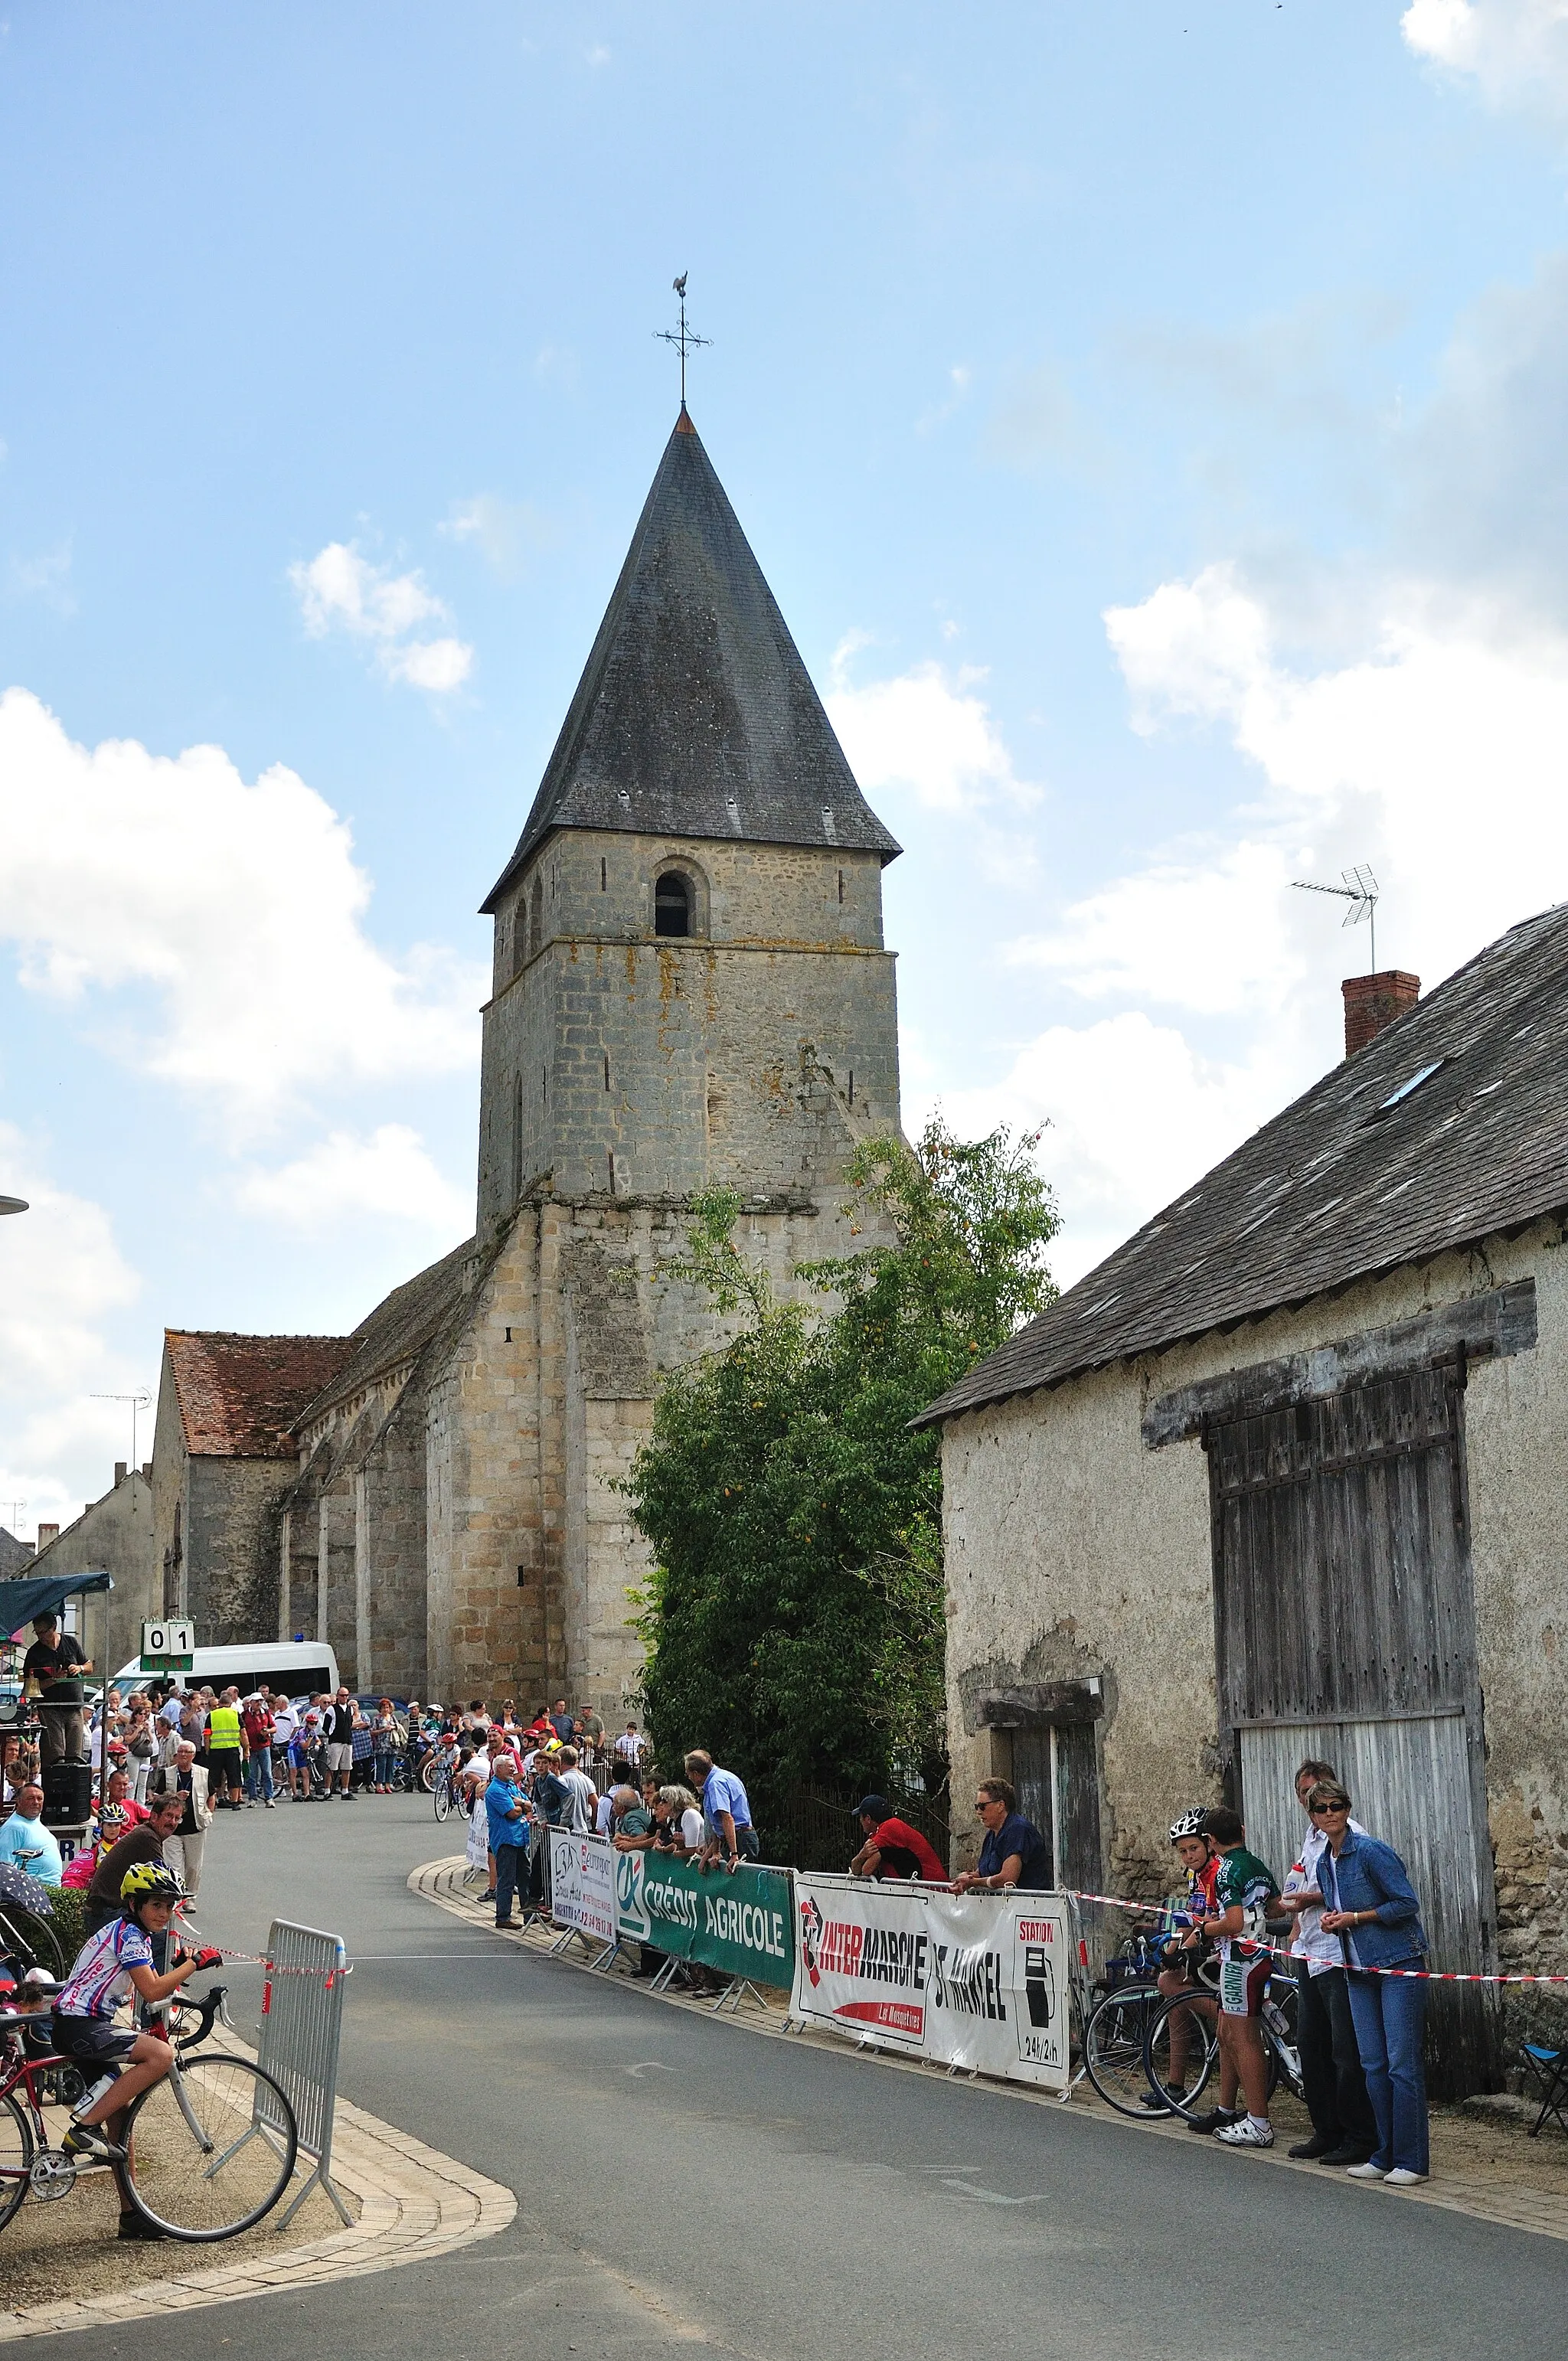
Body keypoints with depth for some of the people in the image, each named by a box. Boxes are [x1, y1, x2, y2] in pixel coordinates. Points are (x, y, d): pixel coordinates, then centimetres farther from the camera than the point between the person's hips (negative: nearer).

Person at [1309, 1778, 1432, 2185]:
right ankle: (1384, 2156, 15)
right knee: (1373, 2065, 8)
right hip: (1360, 1969, 8)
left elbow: (1407, 1903, -14)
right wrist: (1332, 1922, 1)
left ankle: (1411, 2161, -1)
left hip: (1399, 1965, -8)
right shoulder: (1323, 1864, 11)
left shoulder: (1371, 1851, -13)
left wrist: (1355, 1917, -15)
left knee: (1402, 2064, -7)